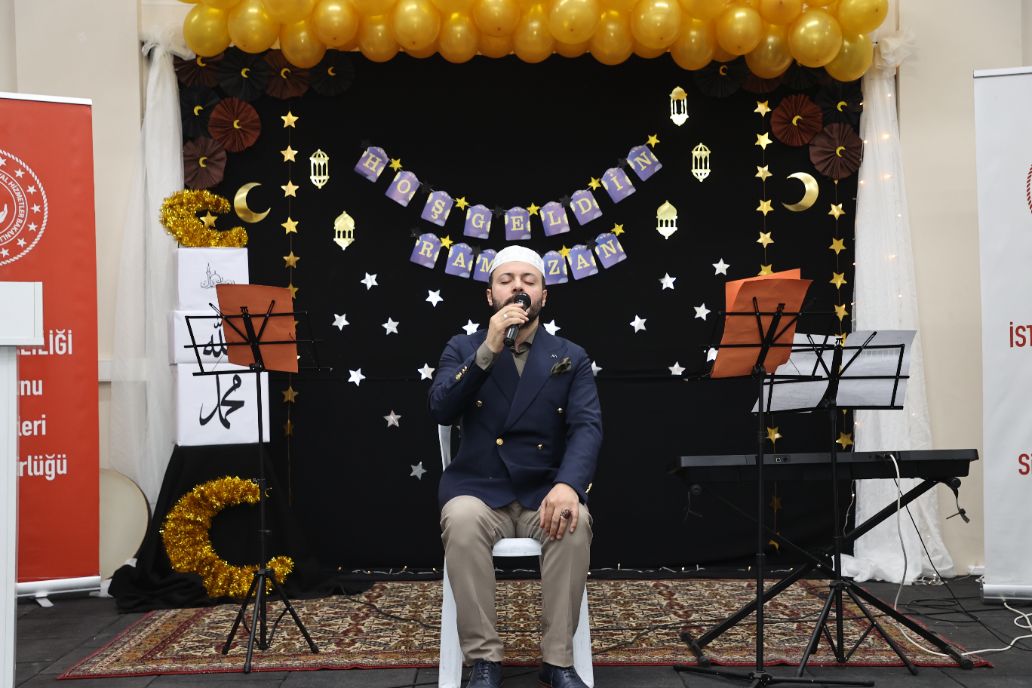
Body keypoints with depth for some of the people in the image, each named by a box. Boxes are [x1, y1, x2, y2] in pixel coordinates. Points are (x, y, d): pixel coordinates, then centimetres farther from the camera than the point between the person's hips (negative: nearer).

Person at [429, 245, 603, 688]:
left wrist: (569, 485, -28)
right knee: (462, 519, -34)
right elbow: (441, 410, -10)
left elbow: (587, 427, -7)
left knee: (573, 523, -32)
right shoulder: (463, 349, 8)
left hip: (545, 492, 1)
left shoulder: (571, 358, 8)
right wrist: (488, 349, -20)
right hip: (479, 490, 0)